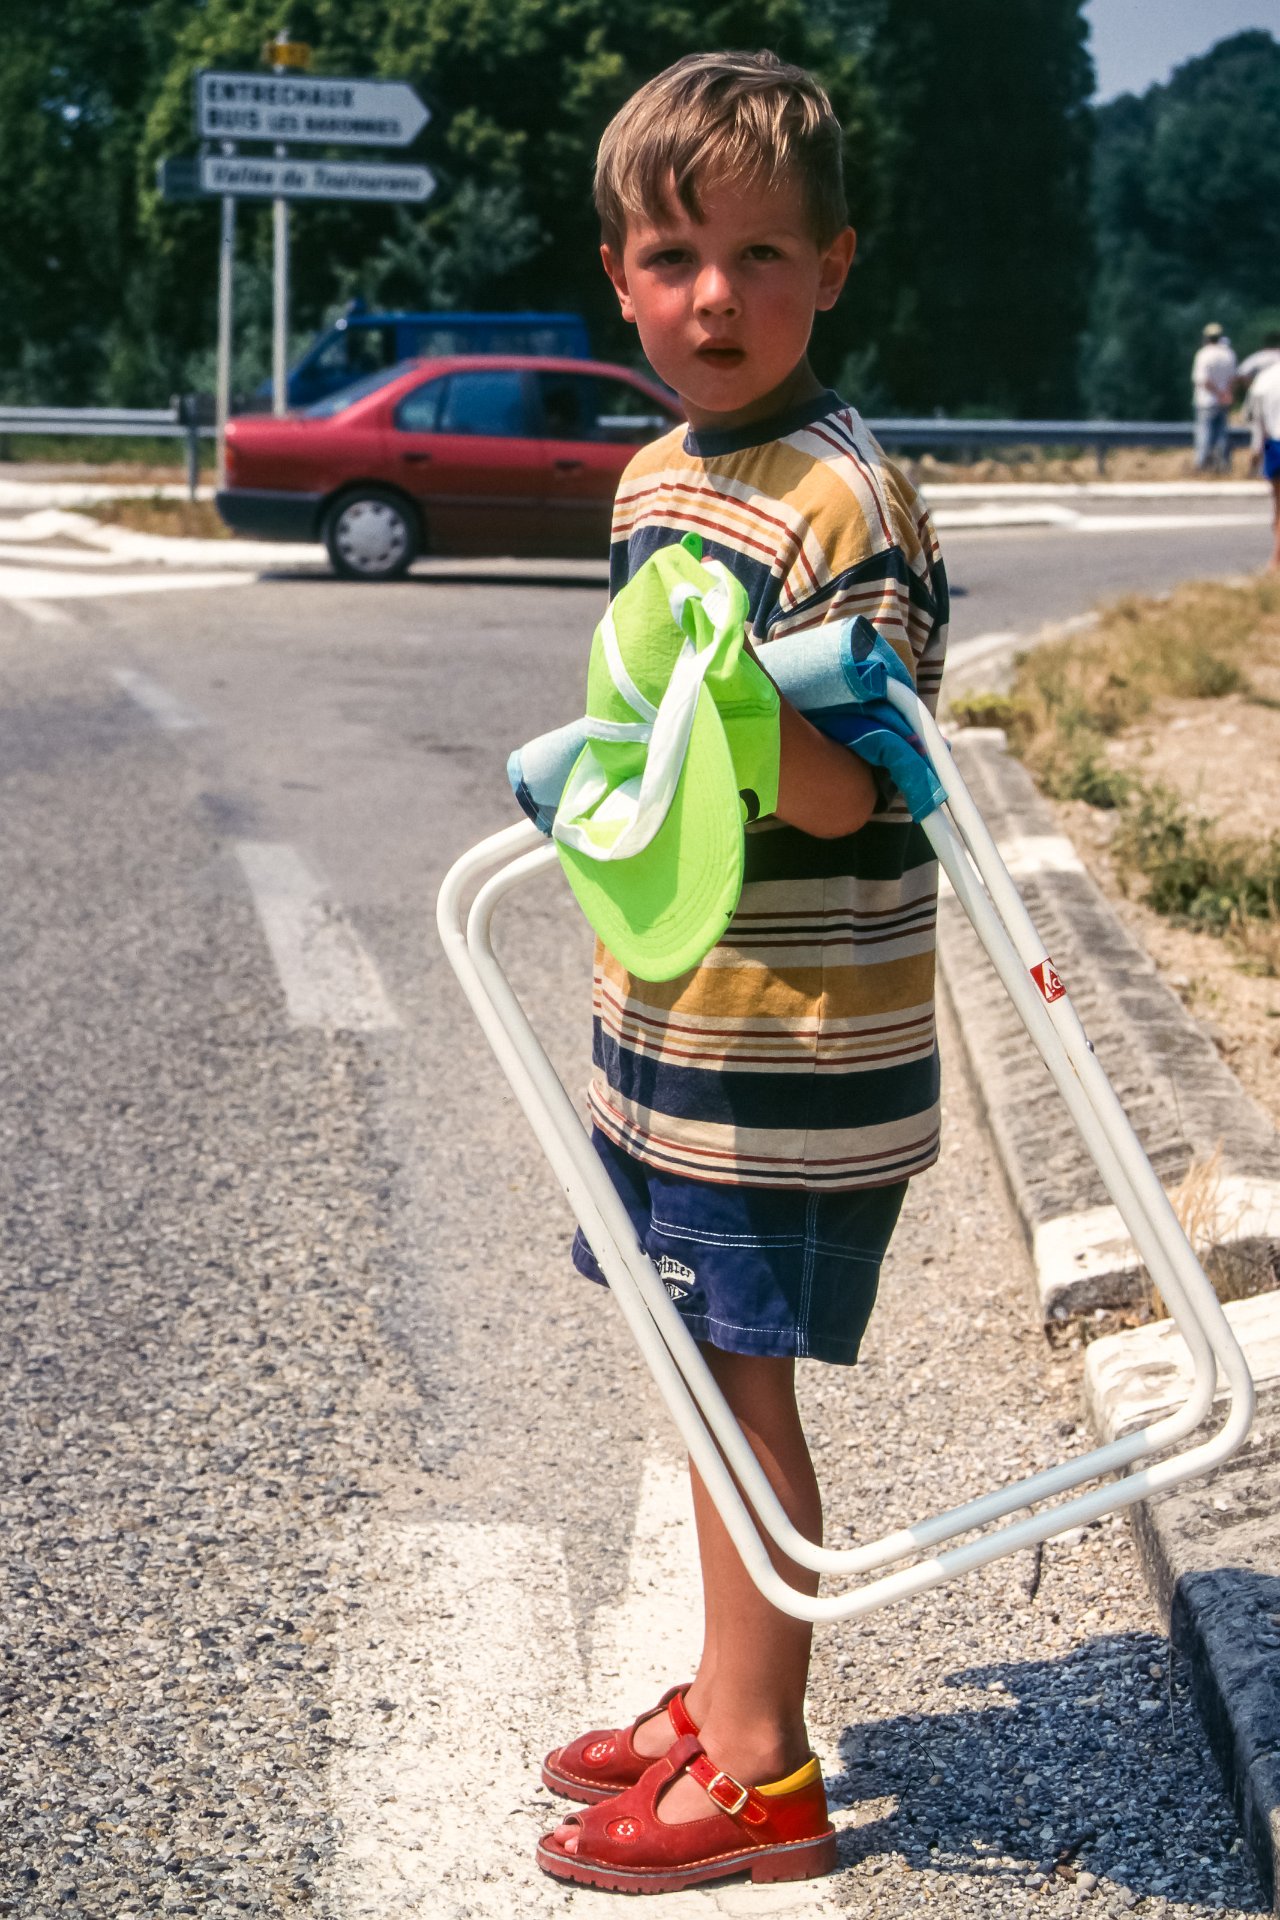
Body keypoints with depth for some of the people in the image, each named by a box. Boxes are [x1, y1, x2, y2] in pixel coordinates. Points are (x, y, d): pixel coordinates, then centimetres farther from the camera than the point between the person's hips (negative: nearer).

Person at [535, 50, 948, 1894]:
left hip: (794, 1052, -9)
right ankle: (724, 1702, 33)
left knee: (741, 1381, 1)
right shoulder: (658, 475, 9)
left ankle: (759, 1779, 16)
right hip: (670, 1028, 9)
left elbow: (836, 792, -24)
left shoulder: (843, 502, -18)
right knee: (707, 1371, 17)